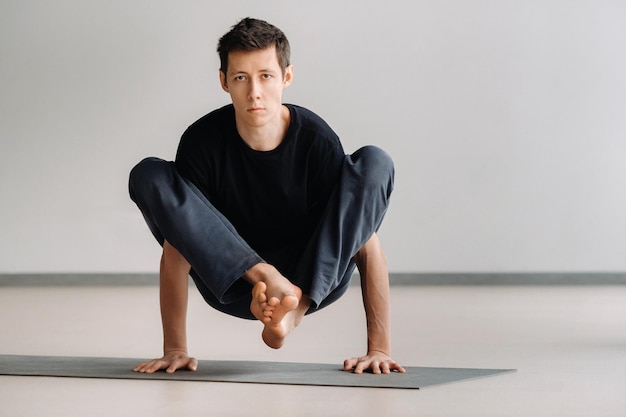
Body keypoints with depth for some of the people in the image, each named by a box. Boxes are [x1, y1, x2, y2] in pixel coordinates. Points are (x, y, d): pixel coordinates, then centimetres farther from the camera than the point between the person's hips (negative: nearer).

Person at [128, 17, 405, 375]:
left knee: (374, 163, -23)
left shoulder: (317, 140, -18)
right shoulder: (203, 141, -16)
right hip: (232, 280, 1)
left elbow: (366, 241, -18)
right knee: (149, 177, -20)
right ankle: (265, 278, -31)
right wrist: (175, 350, -18)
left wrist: (379, 349, -23)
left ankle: (296, 306, -31)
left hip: (315, 278, -1)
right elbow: (176, 254, -13)